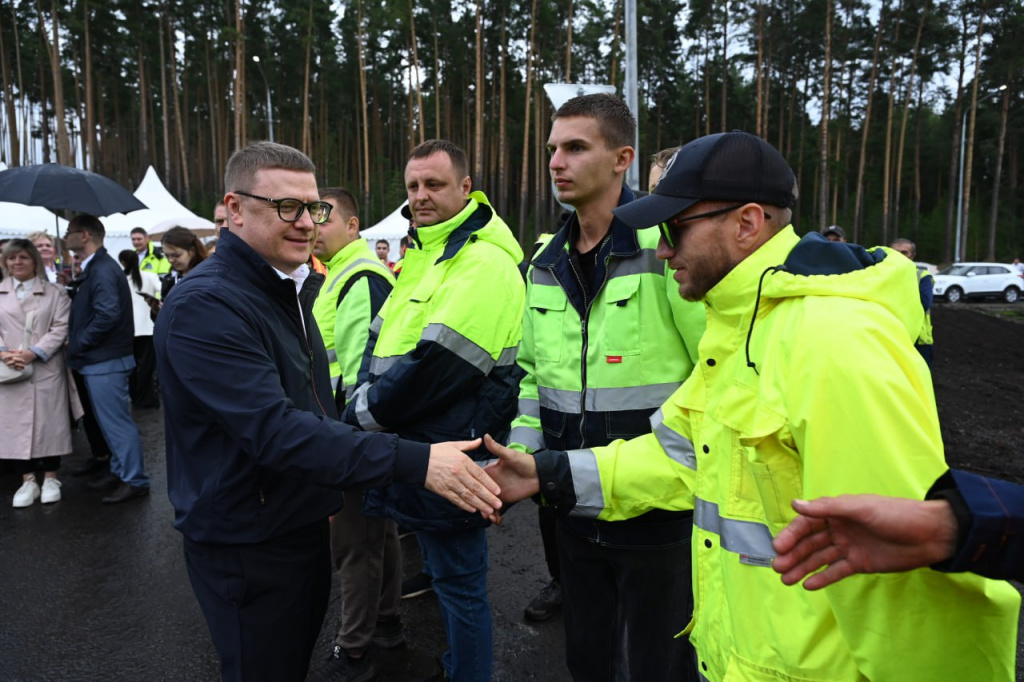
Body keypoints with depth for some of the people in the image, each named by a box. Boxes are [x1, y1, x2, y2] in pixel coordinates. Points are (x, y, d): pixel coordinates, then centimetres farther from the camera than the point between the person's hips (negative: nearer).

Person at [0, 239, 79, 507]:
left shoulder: (54, 292, 4)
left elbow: (61, 328, -4)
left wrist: (33, 353, -14)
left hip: (46, 369, -2)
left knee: (49, 423, 2)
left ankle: (50, 479, 14)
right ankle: (28, 481, 13)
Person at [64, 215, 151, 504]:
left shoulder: (103, 269, -18)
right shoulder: (93, 268, 13)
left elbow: (107, 315, -27)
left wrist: (78, 343, -17)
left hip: (106, 360, -10)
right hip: (99, 359, 10)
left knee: (118, 421, -3)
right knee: (111, 420, 18)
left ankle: (135, 481, 5)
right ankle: (119, 469, 30)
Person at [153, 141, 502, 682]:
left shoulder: (288, 288, 8)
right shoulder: (204, 306, -23)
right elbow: (274, 429, -33)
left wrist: (328, 490, 17)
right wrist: (413, 461, -38)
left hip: (304, 527, 8)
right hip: (246, 549, -8)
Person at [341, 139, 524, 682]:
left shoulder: (484, 264, -19)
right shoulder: (423, 255, 13)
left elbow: (437, 365, -26)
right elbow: (381, 339, 13)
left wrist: (361, 413, -13)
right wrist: (366, 405, -5)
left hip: (450, 461, -10)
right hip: (416, 454, 10)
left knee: (459, 585, 5)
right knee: (444, 576, 25)